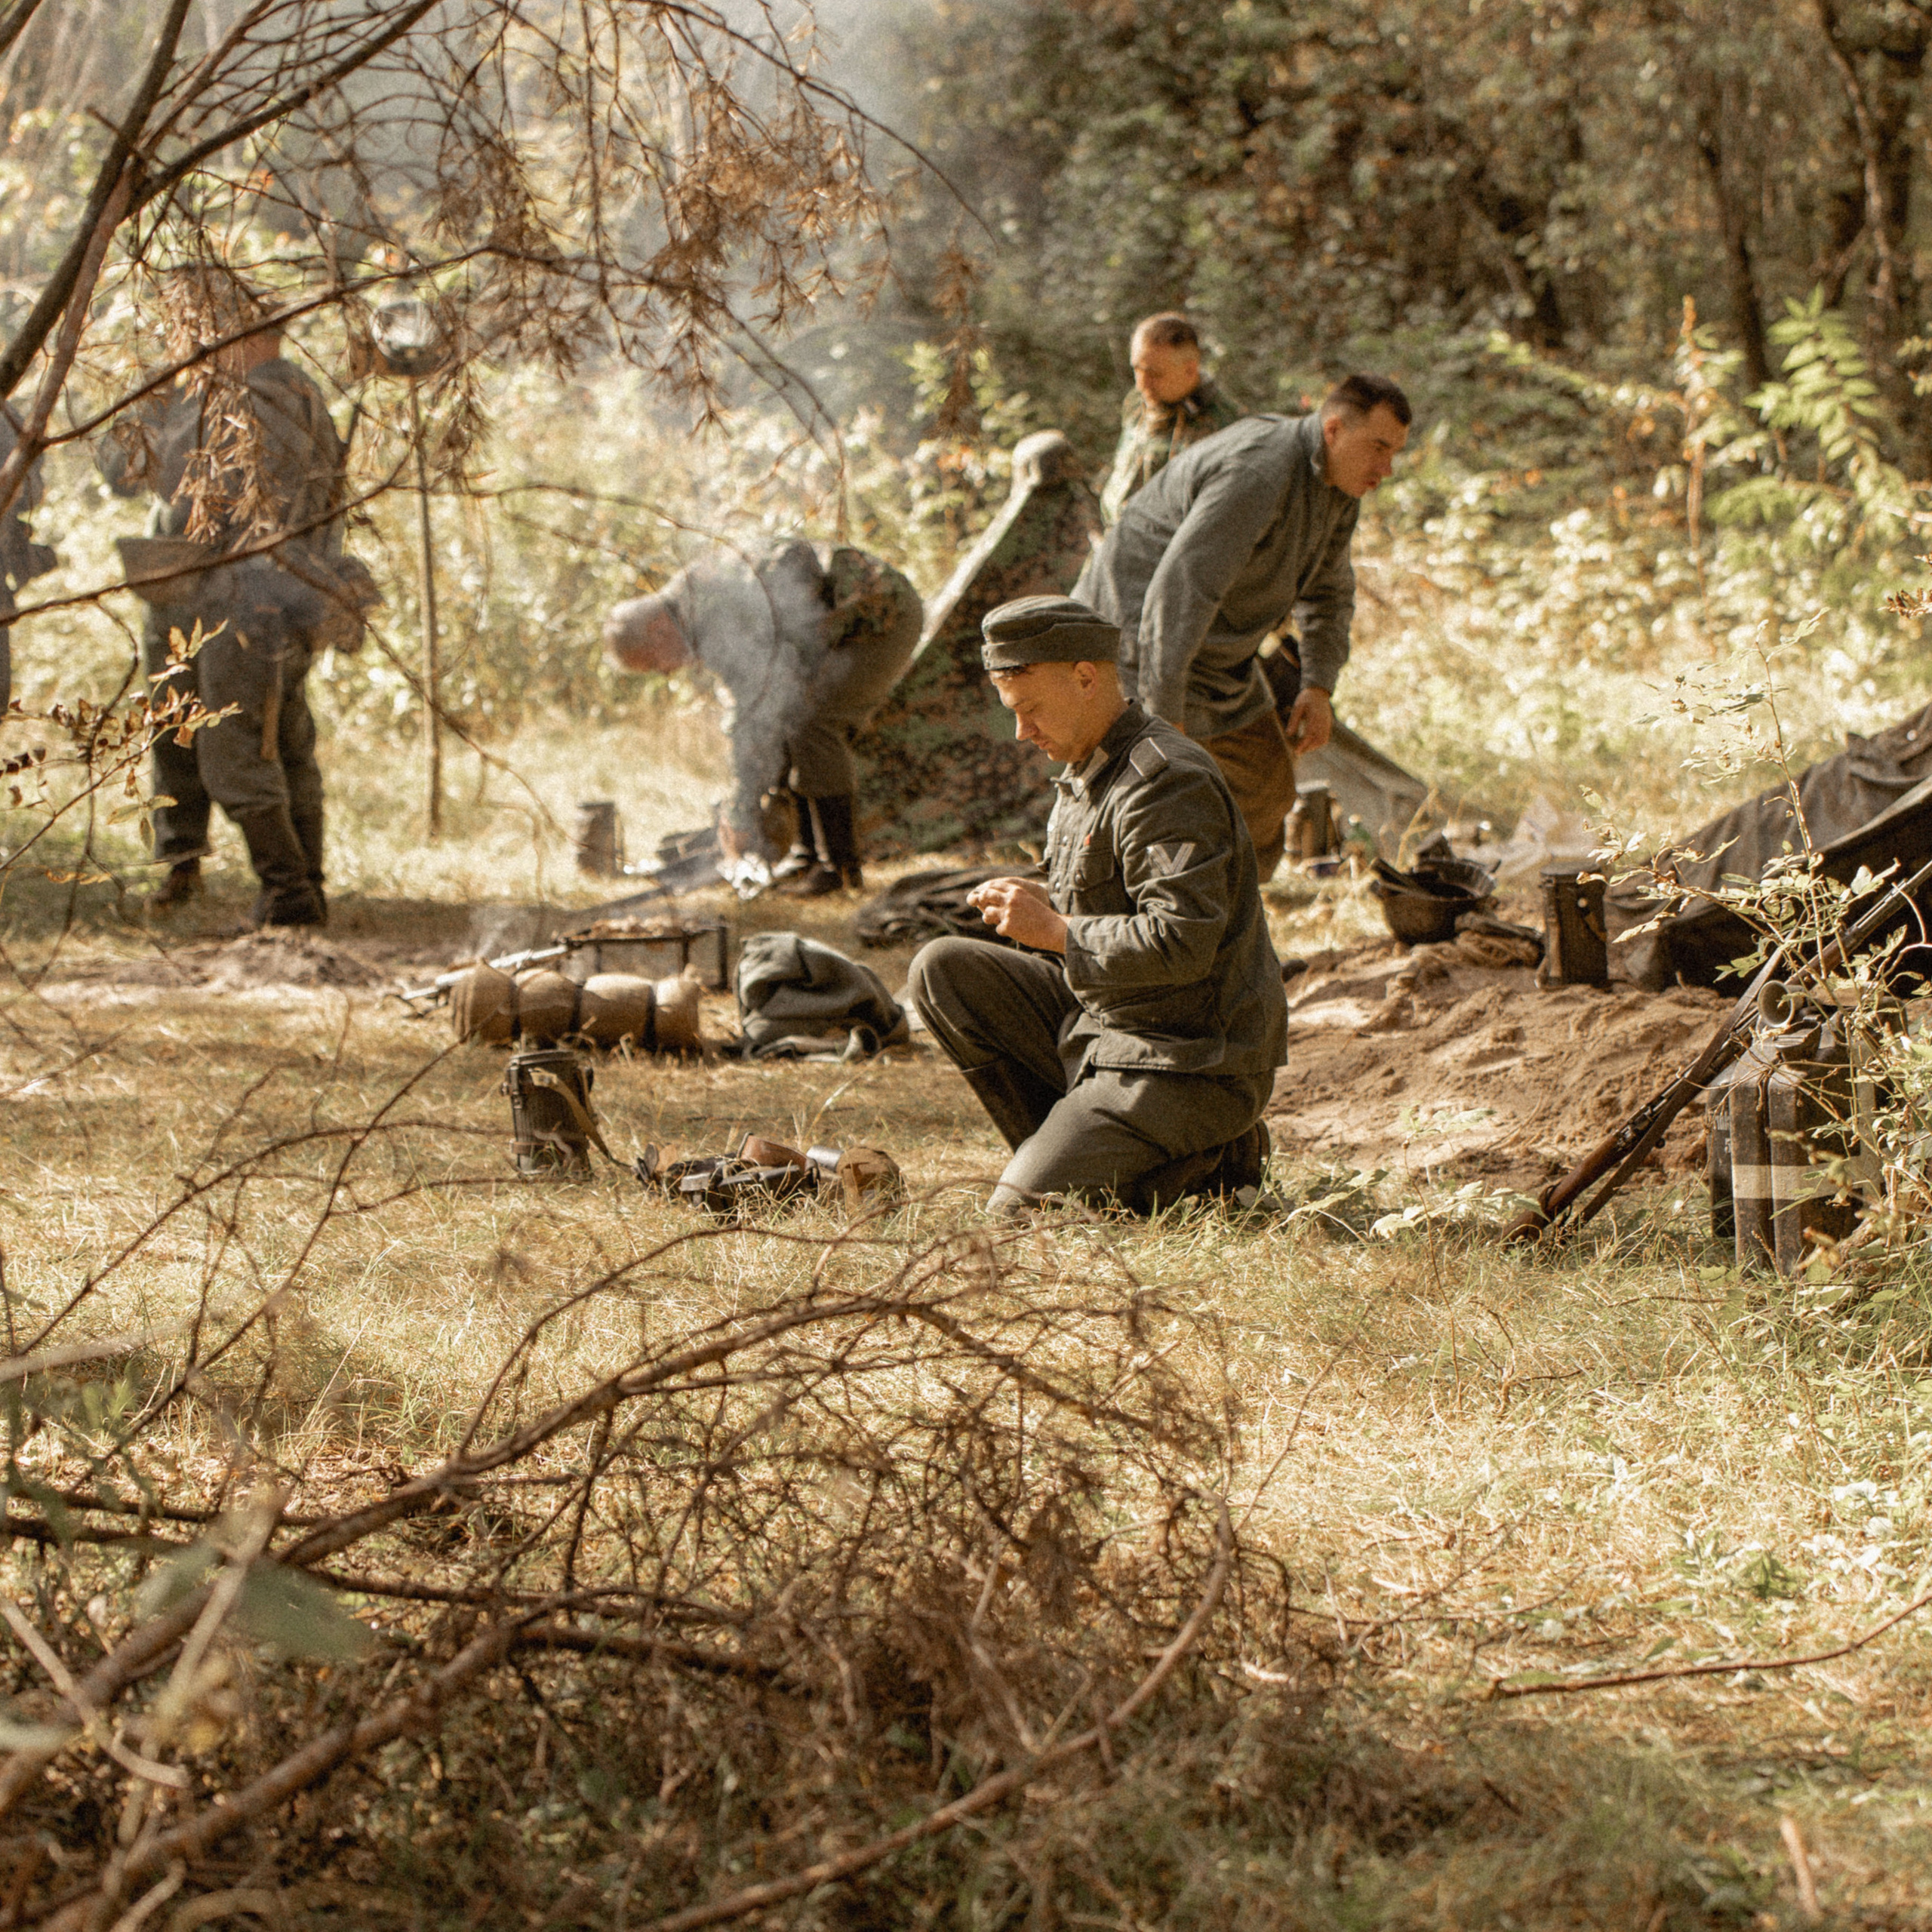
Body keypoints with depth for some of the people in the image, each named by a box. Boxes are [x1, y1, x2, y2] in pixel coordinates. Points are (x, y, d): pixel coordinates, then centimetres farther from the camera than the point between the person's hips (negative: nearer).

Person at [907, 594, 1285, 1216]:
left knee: (1022, 1209, -16)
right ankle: (1066, 1151, 4)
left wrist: (1056, 931, -19)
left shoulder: (1167, 783, -20)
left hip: (1185, 1066, -10)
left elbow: (1182, 942, -28)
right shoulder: (1087, 775, 12)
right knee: (942, 971, 3)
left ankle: (1208, 1164, 1)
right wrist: (1042, 908, 1)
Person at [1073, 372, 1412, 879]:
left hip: (1215, 652, 10)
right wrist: (1164, 715, -37)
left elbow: (1328, 589, 18)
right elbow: (1179, 589, -37)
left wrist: (1320, 687, 5)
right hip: (1140, 635, -10)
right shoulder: (1259, 474, -31)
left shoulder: (1336, 479, 1)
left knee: (1264, 792, 14)